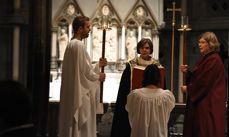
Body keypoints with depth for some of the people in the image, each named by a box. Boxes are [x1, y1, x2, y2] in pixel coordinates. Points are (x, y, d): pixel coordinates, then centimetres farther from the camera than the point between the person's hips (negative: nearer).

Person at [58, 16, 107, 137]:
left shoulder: (71, 44, 15)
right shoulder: (79, 45, -16)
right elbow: (85, 71, -17)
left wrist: (98, 65, 17)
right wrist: (98, 77, 0)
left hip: (71, 93, 10)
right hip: (81, 93, -10)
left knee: (71, 125, 13)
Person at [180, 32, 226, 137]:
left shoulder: (213, 60, -16)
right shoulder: (205, 58, 16)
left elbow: (205, 82, -20)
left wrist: (188, 88, -10)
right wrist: (187, 72, 4)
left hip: (209, 103, -10)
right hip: (201, 102, 10)